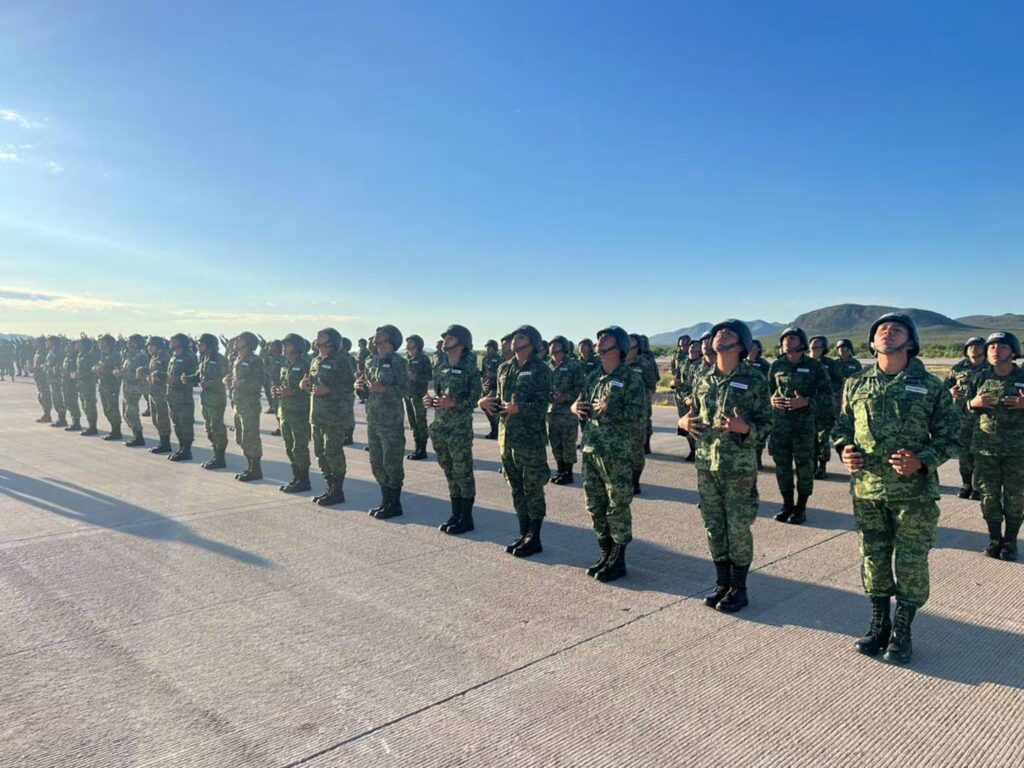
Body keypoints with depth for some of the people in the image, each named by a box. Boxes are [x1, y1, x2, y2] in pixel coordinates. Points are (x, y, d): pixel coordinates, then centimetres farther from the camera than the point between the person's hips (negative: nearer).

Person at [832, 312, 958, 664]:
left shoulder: (930, 386, -1)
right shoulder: (856, 385, 6)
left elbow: (948, 436, 1)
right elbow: (842, 427, 15)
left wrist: (922, 461, -15)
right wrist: (844, 450, -5)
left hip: (915, 492, -2)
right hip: (867, 490, 2)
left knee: (911, 563, 6)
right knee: (873, 560, 12)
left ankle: (901, 631, 24)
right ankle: (878, 625, 29)